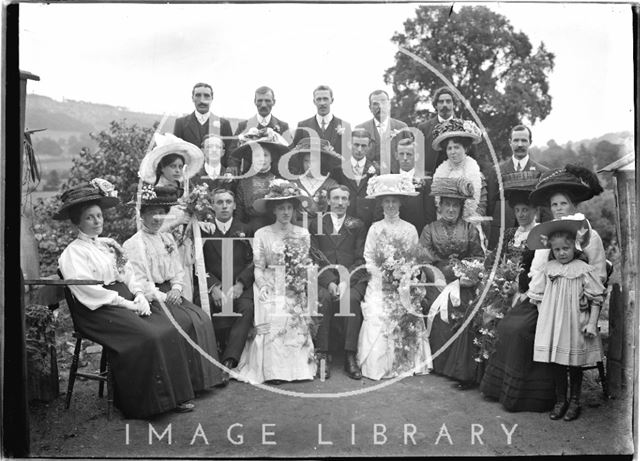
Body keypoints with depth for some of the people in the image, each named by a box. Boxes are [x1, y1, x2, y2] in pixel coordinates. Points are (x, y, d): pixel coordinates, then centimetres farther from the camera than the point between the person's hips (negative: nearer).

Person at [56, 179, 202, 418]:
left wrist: (139, 295, -4)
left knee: (168, 330, -16)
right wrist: (124, 303, -18)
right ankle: (150, 401, -16)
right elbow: (87, 289, -15)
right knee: (146, 336, -28)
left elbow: (129, 274, 16)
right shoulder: (73, 253, -3)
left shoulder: (109, 244, 20)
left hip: (126, 301, 7)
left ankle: (176, 393, -11)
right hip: (99, 309, -7)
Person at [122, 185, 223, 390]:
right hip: (150, 298, -6)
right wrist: (162, 297, -17)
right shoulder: (132, 245, -6)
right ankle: (189, 379, -16)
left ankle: (205, 374, -9)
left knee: (202, 318, -15)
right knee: (185, 321, -25)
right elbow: (138, 281, -12)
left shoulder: (167, 239, 16)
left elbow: (178, 270, 15)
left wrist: (176, 289, -4)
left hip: (171, 293, 6)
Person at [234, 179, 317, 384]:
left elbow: (306, 266, 12)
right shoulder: (262, 234, 7)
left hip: (295, 290, 2)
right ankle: (271, 370, -21)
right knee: (271, 318, -25)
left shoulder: (302, 234, 13)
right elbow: (258, 267, 2)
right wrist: (263, 286, -15)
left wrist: (306, 282, -6)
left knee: (296, 319, -23)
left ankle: (297, 366, -14)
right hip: (271, 286, -1)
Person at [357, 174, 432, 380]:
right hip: (380, 282, -1)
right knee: (378, 315, -16)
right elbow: (368, 257, 3)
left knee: (407, 318, -14)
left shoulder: (410, 229, 9)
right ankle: (378, 364, -7)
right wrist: (383, 275, -10)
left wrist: (406, 275, -9)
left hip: (404, 283, 1)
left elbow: (416, 259, 8)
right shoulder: (375, 228, 8)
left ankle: (406, 362, -2)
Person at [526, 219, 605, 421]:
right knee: (557, 362, 7)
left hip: (575, 325, -2)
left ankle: (574, 401, 23)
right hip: (552, 323, 2)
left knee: (575, 363, 8)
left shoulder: (584, 270, -7)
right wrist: (543, 316, 2)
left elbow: (596, 299, -4)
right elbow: (537, 295, 10)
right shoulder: (547, 269, 2)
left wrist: (592, 323, -8)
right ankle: (560, 400, 21)